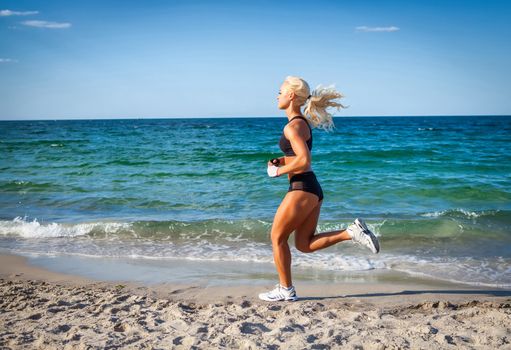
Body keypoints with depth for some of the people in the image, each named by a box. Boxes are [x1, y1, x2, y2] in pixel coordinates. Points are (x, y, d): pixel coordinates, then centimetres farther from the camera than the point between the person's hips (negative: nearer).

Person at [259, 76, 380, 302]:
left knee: (277, 237, 4)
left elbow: (304, 160, -24)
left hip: (302, 188, -10)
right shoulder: (303, 121, 16)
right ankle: (352, 232, 2)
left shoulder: (293, 126, -14)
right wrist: (279, 161, 12)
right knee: (304, 244, 13)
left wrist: (279, 171, -11)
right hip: (313, 188, 10)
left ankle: (285, 290, 13)